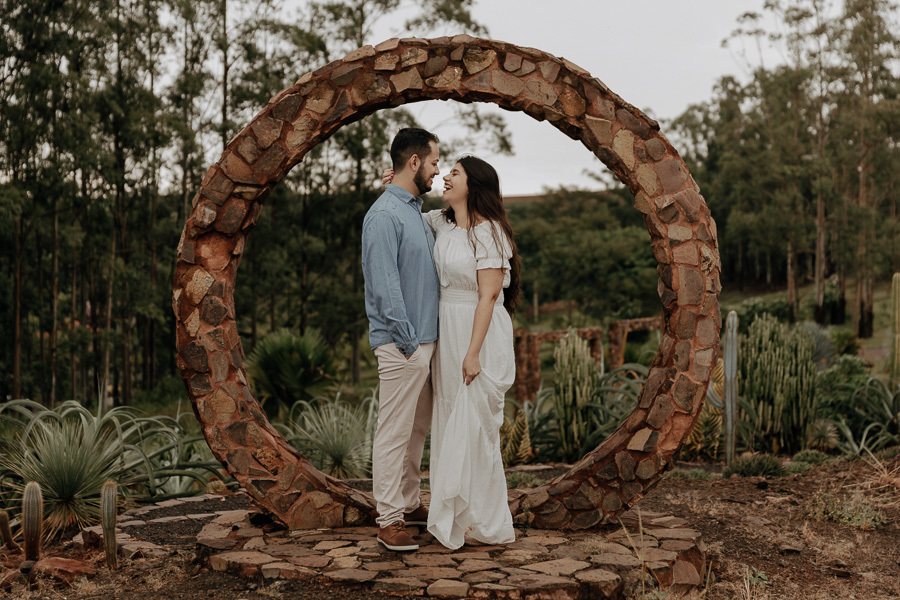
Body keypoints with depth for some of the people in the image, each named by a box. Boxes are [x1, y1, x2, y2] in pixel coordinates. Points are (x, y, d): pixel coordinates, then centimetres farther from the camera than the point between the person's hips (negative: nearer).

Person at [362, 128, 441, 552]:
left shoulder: (416, 210, 16)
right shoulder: (384, 215, -14)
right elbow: (384, 286, -19)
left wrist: (423, 338, 16)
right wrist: (407, 341, -17)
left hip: (425, 340, 10)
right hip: (402, 344, -10)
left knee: (418, 429, 16)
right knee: (394, 433, -3)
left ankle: (409, 505, 27)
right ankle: (389, 520, 3)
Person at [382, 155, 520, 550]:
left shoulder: (489, 232, -13)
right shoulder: (441, 223, 9)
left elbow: (488, 296, -17)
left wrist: (473, 353, -21)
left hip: (481, 335, -8)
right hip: (447, 333, 8)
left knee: (475, 426, -2)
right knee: (451, 424, 12)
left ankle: (486, 524, 11)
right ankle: (457, 515, 24)